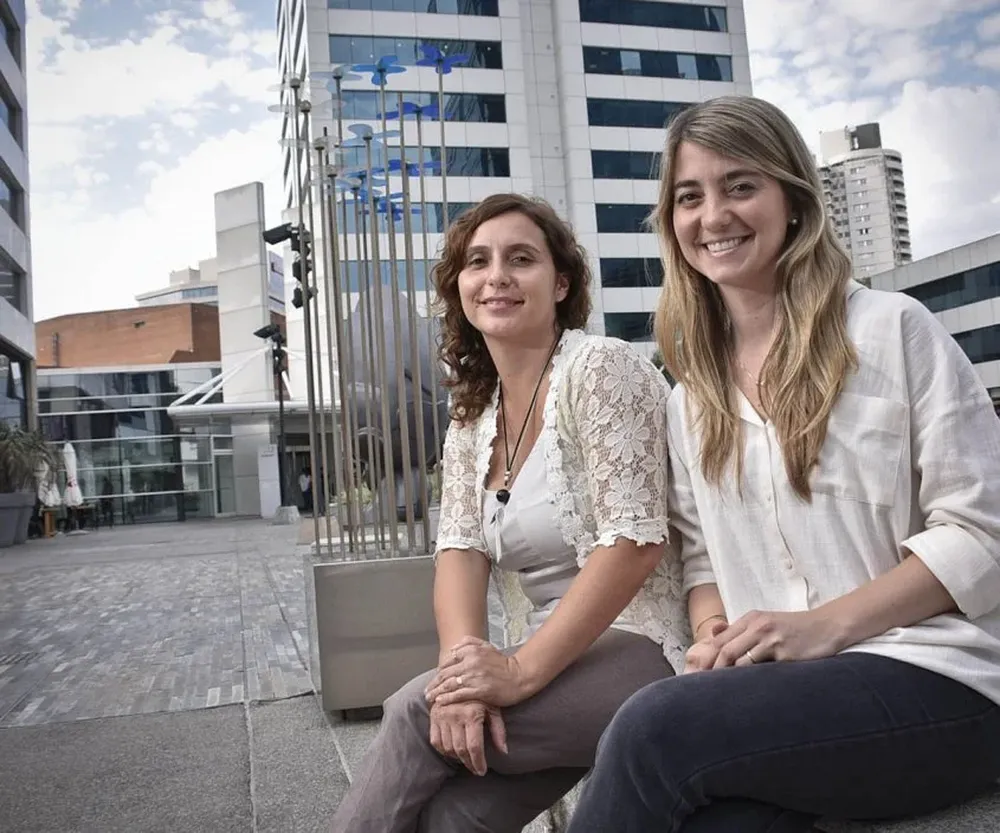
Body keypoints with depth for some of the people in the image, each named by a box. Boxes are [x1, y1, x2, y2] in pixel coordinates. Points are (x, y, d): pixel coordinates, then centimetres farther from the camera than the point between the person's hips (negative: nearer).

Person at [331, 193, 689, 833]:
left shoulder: (601, 367, -10)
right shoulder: (472, 417, 12)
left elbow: (634, 541, -18)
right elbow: (460, 549, 1)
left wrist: (522, 671, -22)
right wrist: (464, 663, -19)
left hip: (637, 655, -5)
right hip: (546, 672, 5)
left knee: (416, 712, -21)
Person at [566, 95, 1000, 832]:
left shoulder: (891, 329, -3)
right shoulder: (693, 394, 15)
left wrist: (826, 625, -16)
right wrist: (715, 636, -6)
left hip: (932, 681, -3)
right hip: (772, 686, 3)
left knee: (655, 726, -29)